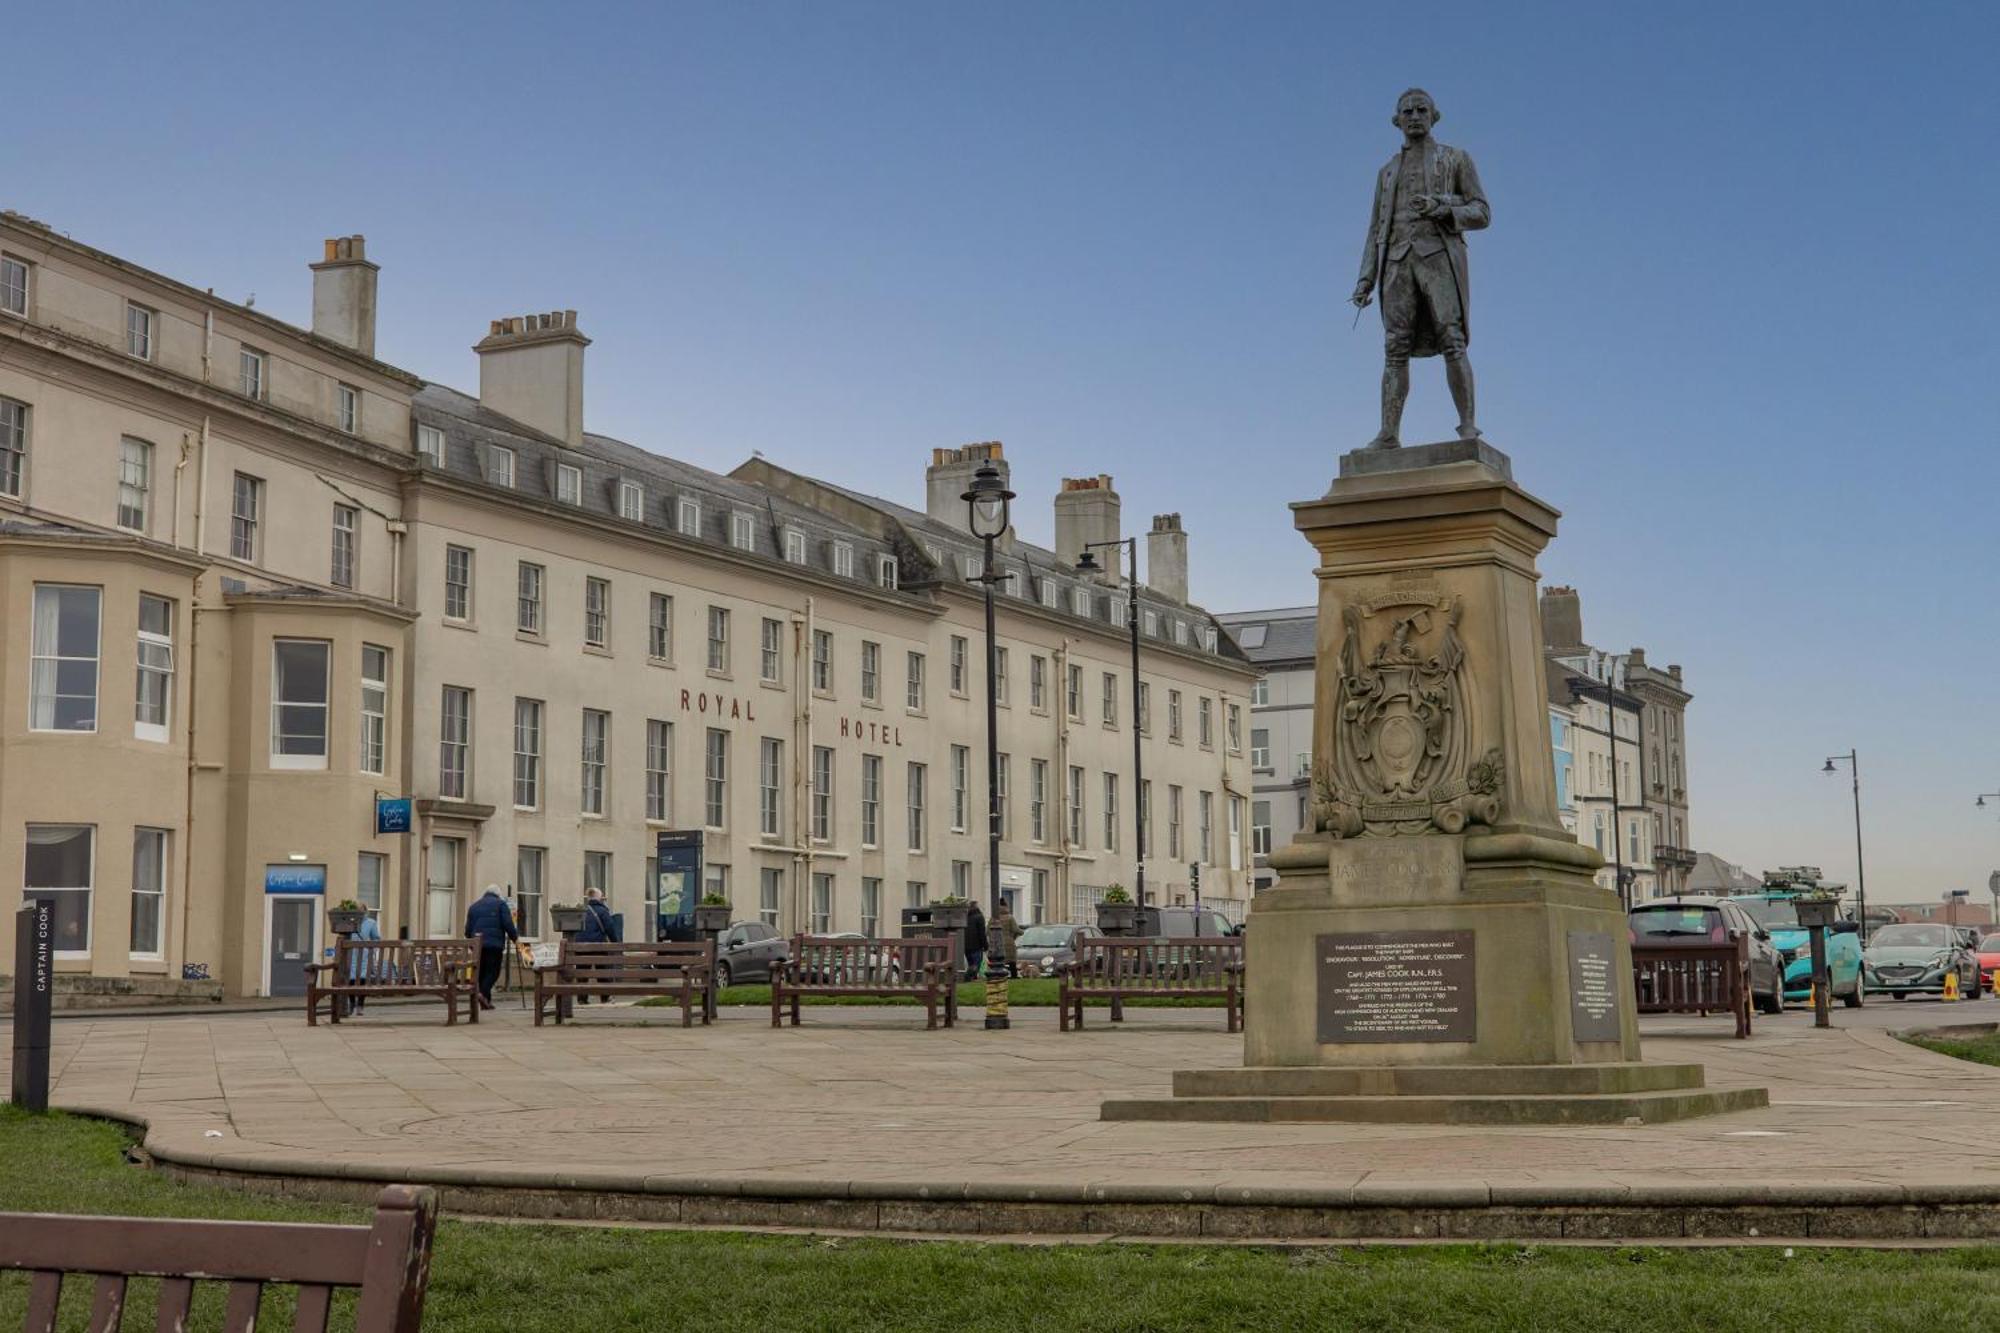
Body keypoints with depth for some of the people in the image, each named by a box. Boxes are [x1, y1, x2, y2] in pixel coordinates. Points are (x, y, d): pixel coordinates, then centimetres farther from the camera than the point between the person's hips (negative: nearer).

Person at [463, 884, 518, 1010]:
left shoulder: (474, 906, 18)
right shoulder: (500, 904, 4)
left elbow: (468, 929, 17)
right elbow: (507, 924, -6)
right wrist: (515, 937, 6)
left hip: (478, 944, 5)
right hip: (495, 944, -5)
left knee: (482, 971, 10)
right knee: (493, 971, -2)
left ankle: (486, 1000, 6)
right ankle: (483, 993, -24)